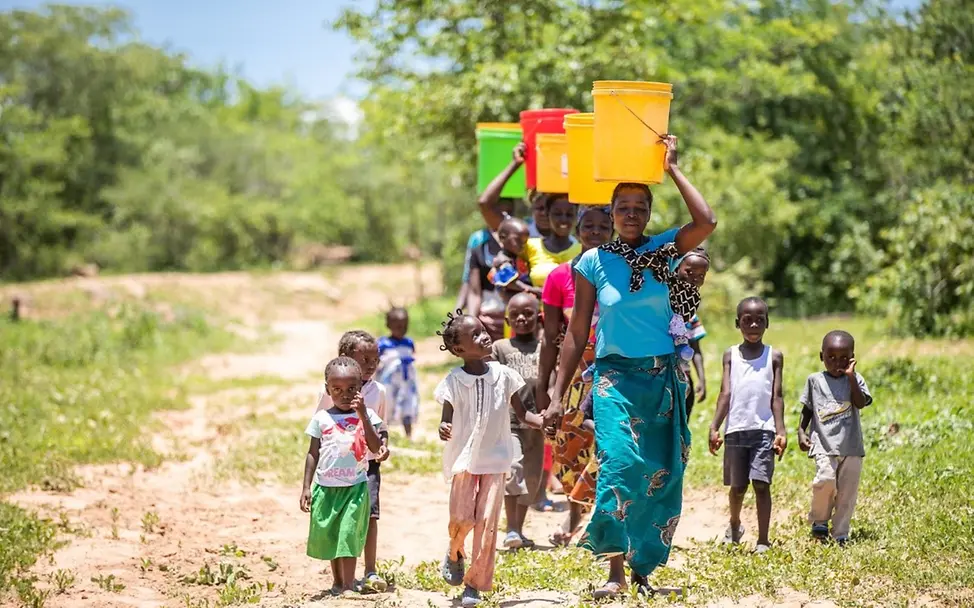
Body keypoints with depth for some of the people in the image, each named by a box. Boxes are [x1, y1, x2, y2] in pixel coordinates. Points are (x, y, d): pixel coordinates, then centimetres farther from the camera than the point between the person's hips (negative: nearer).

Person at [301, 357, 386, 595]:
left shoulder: (366, 416, -2)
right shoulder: (322, 418, 1)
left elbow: (376, 447, -15)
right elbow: (313, 453, 6)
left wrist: (362, 415, -20)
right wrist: (306, 487, 2)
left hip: (355, 487, -3)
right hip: (326, 487, 3)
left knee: (348, 535, -9)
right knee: (328, 537, 13)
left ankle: (348, 586, -5)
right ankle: (337, 581, 31)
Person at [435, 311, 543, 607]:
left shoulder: (503, 374, 0)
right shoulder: (454, 381, -7)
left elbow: (522, 414, 7)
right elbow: (447, 419, -7)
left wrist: (546, 422, -11)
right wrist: (443, 429, -31)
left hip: (495, 460, 2)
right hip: (464, 458, -2)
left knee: (487, 522, -3)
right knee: (462, 518, -9)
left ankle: (475, 583, 6)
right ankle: (454, 554, 25)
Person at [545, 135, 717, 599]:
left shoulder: (664, 249, 3)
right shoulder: (594, 261, 1)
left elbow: (707, 222, -17)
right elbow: (577, 333, 3)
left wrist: (672, 169, -8)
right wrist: (557, 395, 1)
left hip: (665, 378, 2)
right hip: (616, 376, -2)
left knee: (661, 473, 2)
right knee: (620, 462, -20)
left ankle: (642, 567, 16)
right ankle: (615, 570, -15)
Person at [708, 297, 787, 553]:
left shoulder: (774, 356, 7)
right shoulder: (731, 355, 8)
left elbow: (777, 397, 3)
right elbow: (725, 394, 2)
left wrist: (780, 431, -8)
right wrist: (714, 428, -9)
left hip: (764, 429, -1)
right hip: (736, 429, 1)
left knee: (761, 483, -10)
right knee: (737, 486, 9)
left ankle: (763, 540, -6)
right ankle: (734, 524, 37)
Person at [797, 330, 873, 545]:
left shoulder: (854, 380, 6)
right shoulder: (814, 380, 8)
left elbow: (861, 403, -11)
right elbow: (807, 409, 14)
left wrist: (851, 377, -16)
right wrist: (801, 431, 1)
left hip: (851, 446, 1)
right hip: (824, 444, -1)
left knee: (847, 491, 1)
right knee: (825, 479, -23)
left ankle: (840, 533, 13)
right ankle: (819, 520, 0)